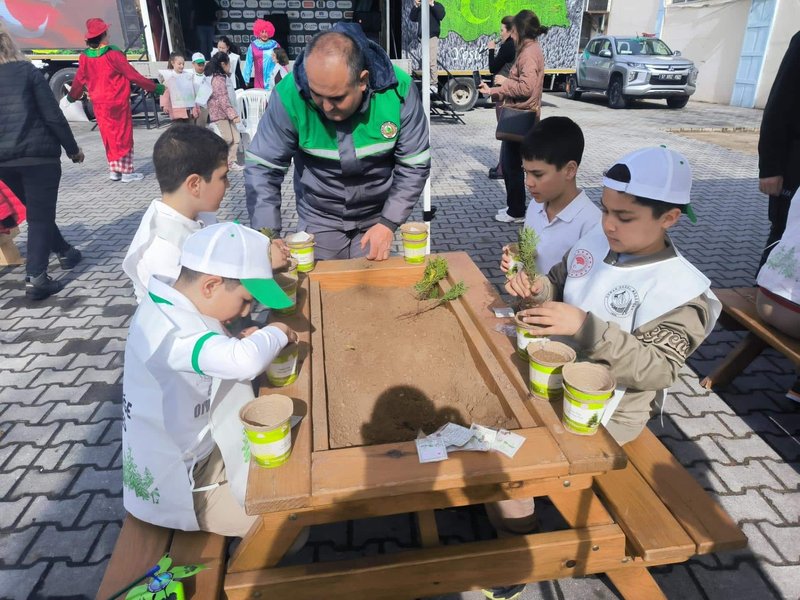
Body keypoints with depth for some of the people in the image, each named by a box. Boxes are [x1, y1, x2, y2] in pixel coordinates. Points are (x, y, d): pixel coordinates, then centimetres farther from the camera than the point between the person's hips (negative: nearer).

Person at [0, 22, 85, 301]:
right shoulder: (27, 71, -3)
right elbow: (53, 115, -8)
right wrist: (72, 148, 3)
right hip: (37, 154, -5)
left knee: (36, 212, 23)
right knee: (40, 215, -1)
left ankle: (65, 252, 36)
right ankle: (36, 278, -8)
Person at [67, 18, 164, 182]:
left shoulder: (85, 57, 0)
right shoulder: (113, 54, -15)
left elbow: (79, 80, 11)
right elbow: (133, 75, -13)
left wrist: (72, 96, 29)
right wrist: (154, 87, -4)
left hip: (99, 104, 4)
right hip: (118, 102, -4)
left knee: (109, 137, 13)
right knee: (124, 136, 4)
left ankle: (114, 171, 16)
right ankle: (127, 172, 6)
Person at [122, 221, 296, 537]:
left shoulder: (170, 310, -2)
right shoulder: (169, 331, -33)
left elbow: (220, 360, 12)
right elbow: (245, 362, -47)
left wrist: (244, 342, -9)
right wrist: (276, 333, -26)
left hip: (191, 454, 9)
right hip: (175, 484, -9)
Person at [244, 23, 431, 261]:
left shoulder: (398, 89, -22)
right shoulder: (289, 94, -23)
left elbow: (414, 165, -12)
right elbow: (262, 167, -15)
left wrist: (389, 223, -17)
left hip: (378, 217, 1)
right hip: (317, 221, 0)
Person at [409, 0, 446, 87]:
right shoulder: (420, 7, 16)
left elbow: (441, 16, -13)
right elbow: (412, 18, 8)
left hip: (433, 37, -5)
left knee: (432, 62, -11)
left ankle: (433, 84, -9)